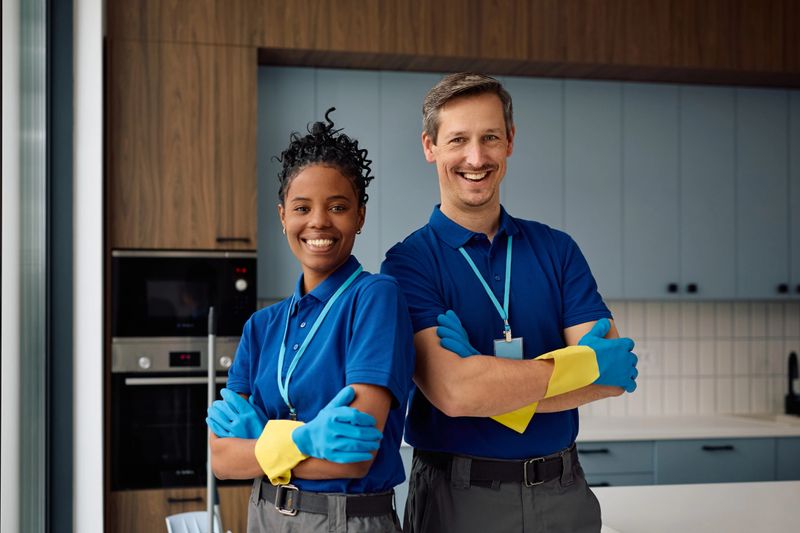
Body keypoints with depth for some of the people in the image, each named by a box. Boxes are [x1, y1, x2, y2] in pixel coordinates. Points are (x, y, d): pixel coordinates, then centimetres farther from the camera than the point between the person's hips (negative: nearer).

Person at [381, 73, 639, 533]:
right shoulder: (409, 263, -8)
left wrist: (490, 379, -18)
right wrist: (589, 363, -14)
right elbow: (453, 392, -21)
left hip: (564, 493, 3)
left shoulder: (558, 249, 3)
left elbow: (615, 376, -6)